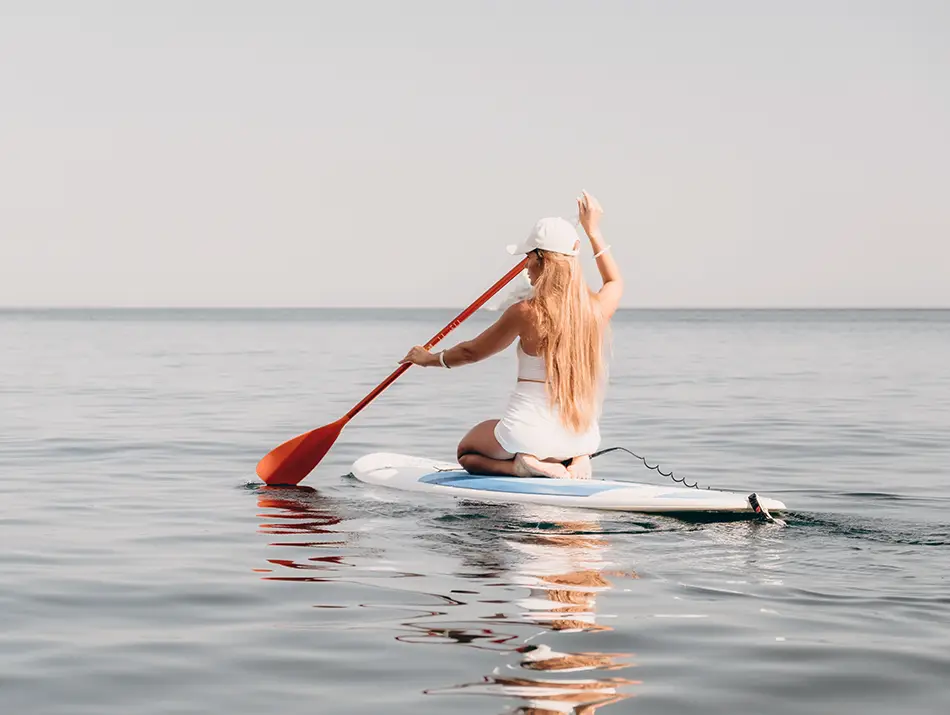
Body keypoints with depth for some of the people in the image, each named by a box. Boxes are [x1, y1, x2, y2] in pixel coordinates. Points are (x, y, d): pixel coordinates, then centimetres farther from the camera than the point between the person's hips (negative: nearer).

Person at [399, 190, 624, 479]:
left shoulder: (526, 313, -13)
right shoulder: (597, 309, -2)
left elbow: (471, 352, 3)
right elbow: (615, 282, 26)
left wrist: (431, 358, 22)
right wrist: (593, 230, 32)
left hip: (530, 432, -4)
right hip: (582, 441, 4)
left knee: (467, 452, 27)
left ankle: (522, 465, -4)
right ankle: (575, 463, 5)